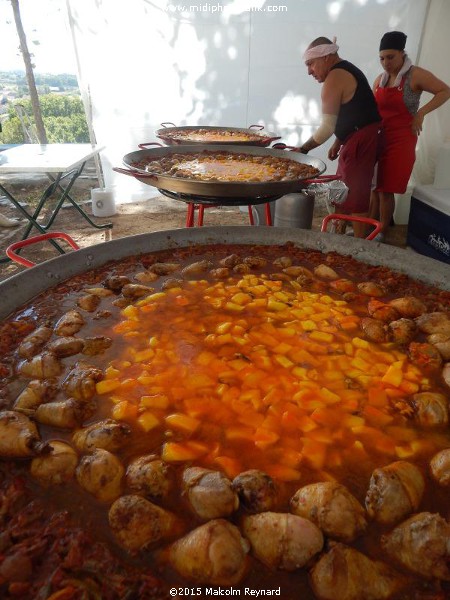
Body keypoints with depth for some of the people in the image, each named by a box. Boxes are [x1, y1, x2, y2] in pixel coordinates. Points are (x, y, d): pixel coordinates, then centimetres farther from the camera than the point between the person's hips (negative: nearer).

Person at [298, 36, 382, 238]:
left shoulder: (334, 78, -13)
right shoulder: (346, 70, 17)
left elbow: (327, 126, -17)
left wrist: (303, 149, -9)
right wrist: (338, 143, 18)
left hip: (360, 140, -10)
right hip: (364, 137, 10)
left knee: (355, 195, -7)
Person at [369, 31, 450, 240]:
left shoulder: (415, 75, -6)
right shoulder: (380, 79, 10)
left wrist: (420, 113, -13)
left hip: (400, 140, -5)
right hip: (378, 138, 5)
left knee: (386, 189, -4)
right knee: (374, 186, 8)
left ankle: (381, 231, 8)